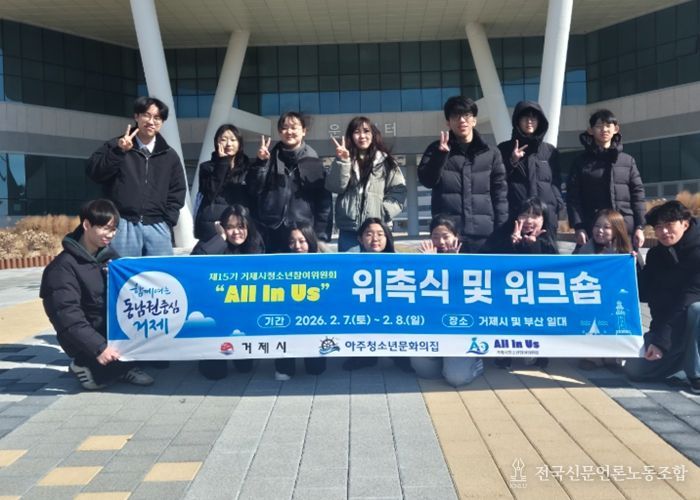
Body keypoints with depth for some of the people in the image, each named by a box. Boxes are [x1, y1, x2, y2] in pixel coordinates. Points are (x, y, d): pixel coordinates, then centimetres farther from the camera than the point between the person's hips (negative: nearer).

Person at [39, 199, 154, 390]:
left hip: (116, 329, 6)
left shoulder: (110, 255, 6)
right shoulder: (64, 266, -13)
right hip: (88, 341, -6)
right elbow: (67, 316, -22)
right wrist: (98, 347, -30)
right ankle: (87, 367, -1)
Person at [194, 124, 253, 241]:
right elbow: (210, 193, -10)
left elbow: (254, 198, 12)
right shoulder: (207, 167, 7)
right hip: (212, 224, -2)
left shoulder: (247, 168, 13)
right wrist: (222, 162, -8)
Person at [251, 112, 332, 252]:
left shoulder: (312, 161, 2)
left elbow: (324, 199, -1)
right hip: (271, 231, 2)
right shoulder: (271, 158, 8)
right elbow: (256, 190, 3)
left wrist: (321, 234, -7)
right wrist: (261, 162, -9)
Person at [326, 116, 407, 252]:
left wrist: (382, 212, -11)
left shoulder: (386, 161, 11)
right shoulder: (344, 160, 14)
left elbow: (398, 192, 3)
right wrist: (342, 162, -13)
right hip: (349, 229, 1)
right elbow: (335, 187, -2)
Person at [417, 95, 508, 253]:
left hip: (484, 233, 1)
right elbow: (426, 180, -5)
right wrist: (441, 154, -20)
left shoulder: (490, 154, 9)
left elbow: (500, 194, 7)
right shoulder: (437, 150, 9)